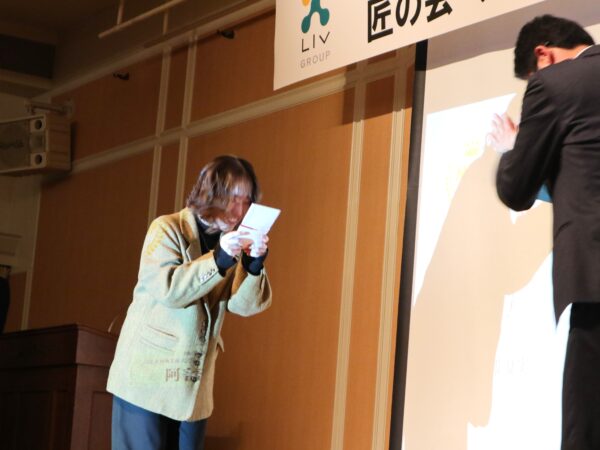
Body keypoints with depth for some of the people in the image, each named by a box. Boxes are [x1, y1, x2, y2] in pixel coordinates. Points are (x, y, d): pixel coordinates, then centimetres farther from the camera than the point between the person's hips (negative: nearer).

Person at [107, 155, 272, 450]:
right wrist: (219, 259, -28)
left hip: (194, 384, 5)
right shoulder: (168, 229, -6)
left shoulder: (232, 244, 9)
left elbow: (244, 305, -3)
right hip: (149, 377, -5)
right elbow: (166, 289, -21)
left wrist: (255, 264, -20)